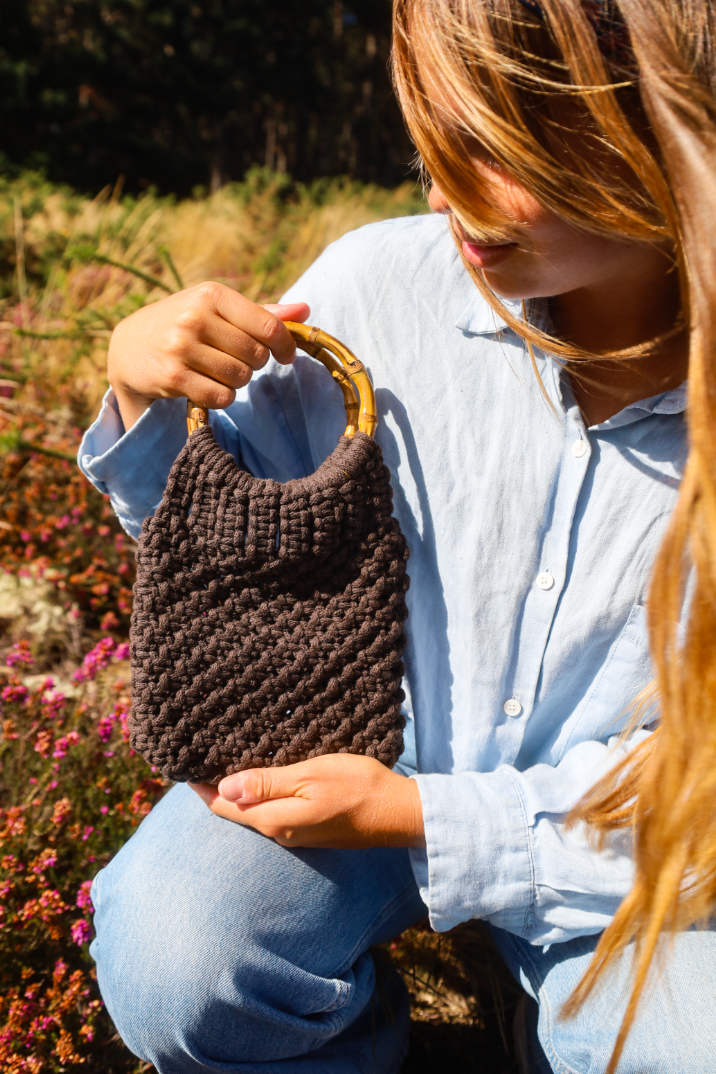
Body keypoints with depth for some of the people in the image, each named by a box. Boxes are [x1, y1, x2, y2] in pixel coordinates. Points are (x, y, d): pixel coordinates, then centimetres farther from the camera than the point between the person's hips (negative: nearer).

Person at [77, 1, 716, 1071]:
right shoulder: (381, 283, -16)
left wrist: (421, 817, -22)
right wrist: (142, 395, -20)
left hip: (612, 829, 0)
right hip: (364, 741, 1)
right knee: (167, 969, -24)